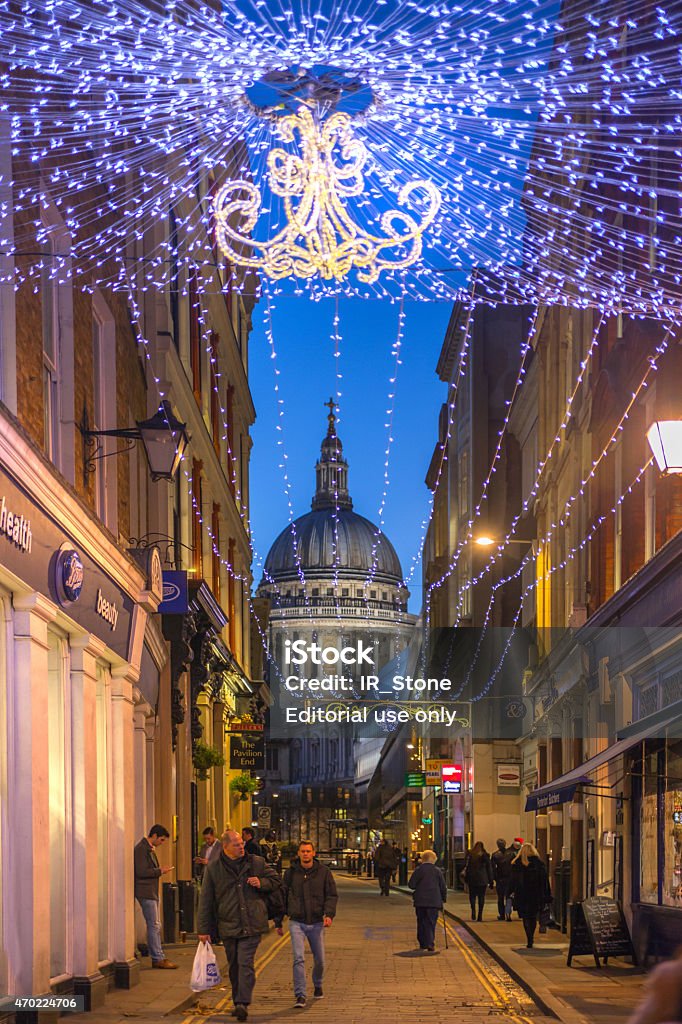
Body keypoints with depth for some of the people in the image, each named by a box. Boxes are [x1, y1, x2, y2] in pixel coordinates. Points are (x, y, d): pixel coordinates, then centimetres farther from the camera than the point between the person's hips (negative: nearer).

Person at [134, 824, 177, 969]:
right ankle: (158, 959, -6)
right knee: (154, 925, -8)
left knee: (156, 926, 12)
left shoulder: (149, 848, 17)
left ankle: (159, 957, 16)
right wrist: (160, 871, -14)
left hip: (151, 892, 11)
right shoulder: (141, 849, -15)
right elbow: (141, 872, -21)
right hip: (145, 892, -11)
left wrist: (159, 871, 8)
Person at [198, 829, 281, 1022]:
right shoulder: (213, 868, 2)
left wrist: (261, 883, -7)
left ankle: (242, 1003, -17)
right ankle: (238, 1003, 23)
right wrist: (204, 929, 3)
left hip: (252, 925, -2)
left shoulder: (256, 863, 4)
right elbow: (206, 900, 5)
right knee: (234, 967, 10)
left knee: (245, 964, -13)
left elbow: (275, 881, 16)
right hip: (228, 926, 2)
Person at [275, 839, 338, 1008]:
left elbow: (332, 895, 0)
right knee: (299, 958, -14)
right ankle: (300, 995, -13)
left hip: (317, 923, 1)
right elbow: (281, 897, 8)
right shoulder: (290, 873, 0)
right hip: (297, 922, -1)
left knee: (319, 960, 12)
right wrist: (278, 922, 9)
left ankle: (317, 985, 39)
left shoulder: (323, 872, 0)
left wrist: (329, 914, -17)